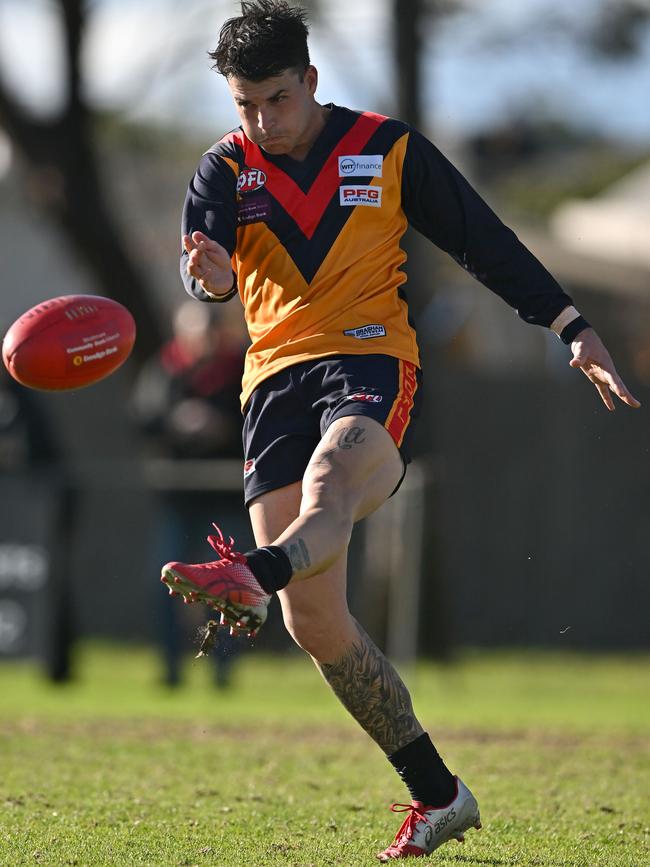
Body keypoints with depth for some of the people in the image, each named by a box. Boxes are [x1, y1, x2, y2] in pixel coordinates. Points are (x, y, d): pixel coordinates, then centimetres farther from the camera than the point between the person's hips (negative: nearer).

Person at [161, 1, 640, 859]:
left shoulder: (390, 149, 8)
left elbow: (486, 243, 13)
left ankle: (253, 577, -74)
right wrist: (210, 274, -32)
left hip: (372, 363, -3)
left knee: (329, 481, -39)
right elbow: (201, 261, -7)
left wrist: (573, 327, 7)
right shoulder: (226, 168, 11)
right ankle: (438, 796, 4)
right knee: (315, 623, -6)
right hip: (275, 379, 3)